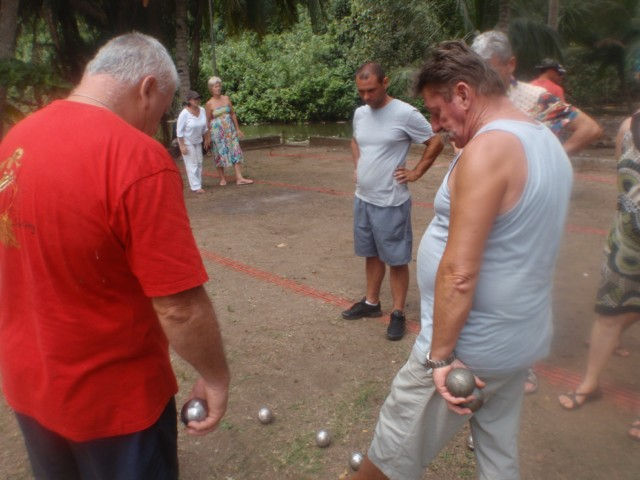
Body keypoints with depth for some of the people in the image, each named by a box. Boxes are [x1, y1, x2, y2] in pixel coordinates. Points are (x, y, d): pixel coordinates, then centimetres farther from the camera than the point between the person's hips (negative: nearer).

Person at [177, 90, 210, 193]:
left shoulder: (202, 110, -6)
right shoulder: (184, 114, -22)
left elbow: (205, 128, 8)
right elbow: (179, 131, -18)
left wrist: (207, 139, 12)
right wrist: (182, 146, -19)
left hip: (198, 141, 6)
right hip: (187, 141, -6)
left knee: (199, 162, 8)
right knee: (191, 164, -5)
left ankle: (198, 184, 19)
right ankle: (195, 187, -3)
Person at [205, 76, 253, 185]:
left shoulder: (226, 98, 6)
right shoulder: (209, 104, -4)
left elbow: (233, 114, 11)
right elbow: (208, 121, -2)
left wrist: (237, 129, 9)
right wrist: (208, 136, -4)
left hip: (230, 130, 4)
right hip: (217, 131, -3)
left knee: (236, 152, -2)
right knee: (220, 153, 3)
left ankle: (239, 178, -3)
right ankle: (222, 178, 16)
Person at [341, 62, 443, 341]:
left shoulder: (405, 114, -14)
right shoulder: (359, 113, 7)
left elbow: (436, 144, -8)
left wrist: (415, 173, -9)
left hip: (391, 203, -7)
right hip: (362, 199, 7)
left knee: (396, 259, 4)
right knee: (371, 254, 18)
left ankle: (398, 313, 16)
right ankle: (371, 302, 33)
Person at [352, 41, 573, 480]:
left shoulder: (486, 150, -22)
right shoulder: (548, 143, 7)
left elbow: (459, 273, -26)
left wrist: (440, 356, -19)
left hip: (470, 349, -9)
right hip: (525, 341, 10)